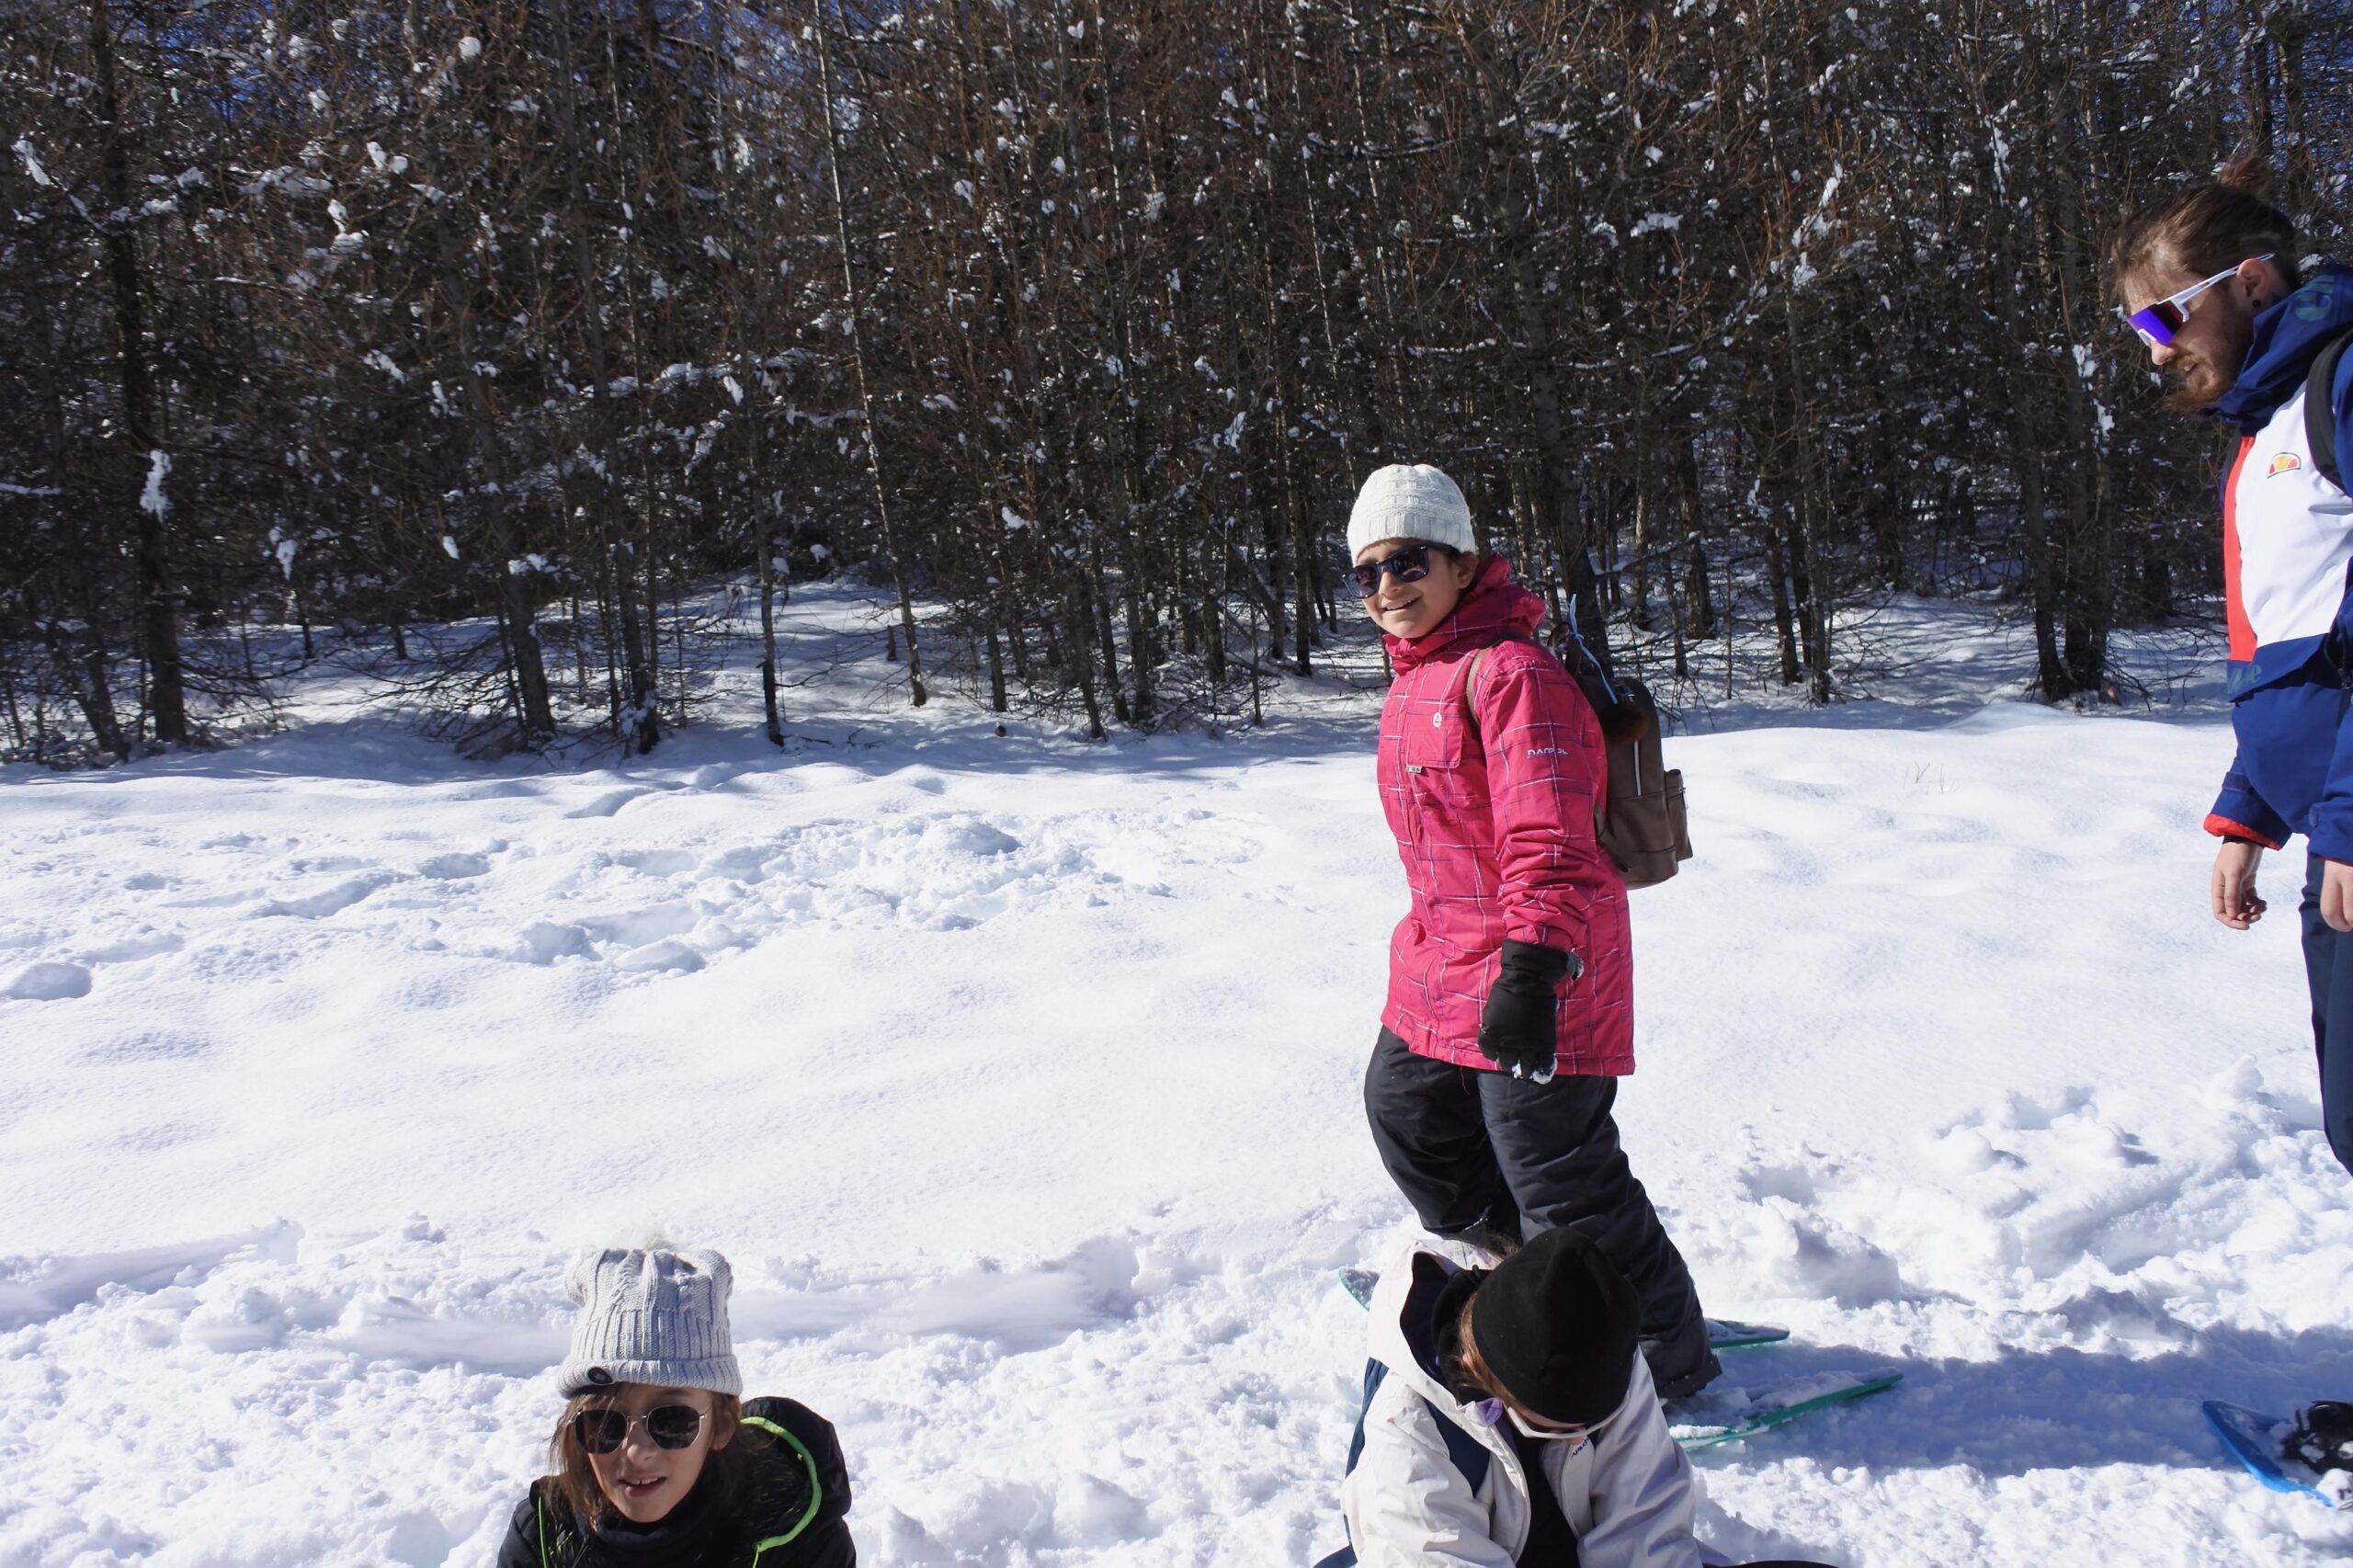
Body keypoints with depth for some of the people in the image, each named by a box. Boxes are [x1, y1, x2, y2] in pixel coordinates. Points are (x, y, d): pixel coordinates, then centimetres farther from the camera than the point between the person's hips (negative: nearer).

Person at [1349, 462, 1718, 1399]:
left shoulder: (1509, 671, -19)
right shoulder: (1413, 683, 13)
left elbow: (1549, 838, -27)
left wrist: (1531, 967, -35)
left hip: (1531, 977, -10)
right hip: (1441, 970, 10)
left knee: (1559, 1182, -1)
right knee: (1406, 1112, 24)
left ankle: (1669, 1353, 22)